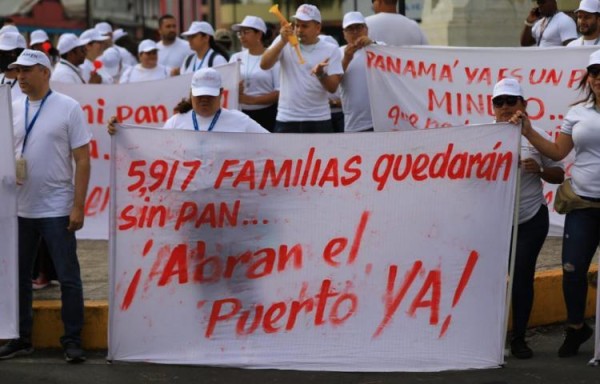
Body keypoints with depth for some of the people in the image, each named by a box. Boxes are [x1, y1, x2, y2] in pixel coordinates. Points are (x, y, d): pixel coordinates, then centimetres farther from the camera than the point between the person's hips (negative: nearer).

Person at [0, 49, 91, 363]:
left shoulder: (68, 108, -5)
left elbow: (82, 160, -6)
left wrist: (78, 206, -12)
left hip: (56, 210, -5)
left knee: (68, 278, -1)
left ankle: (72, 341, 7)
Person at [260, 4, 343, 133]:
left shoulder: (331, 50, 0)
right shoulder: (284, 42, 3)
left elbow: (333, 87, -7)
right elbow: (264, 65, -10)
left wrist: (320, 74, -28)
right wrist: (283, 41, -21)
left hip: (319, 121, 0)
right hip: (286, 120, 0)